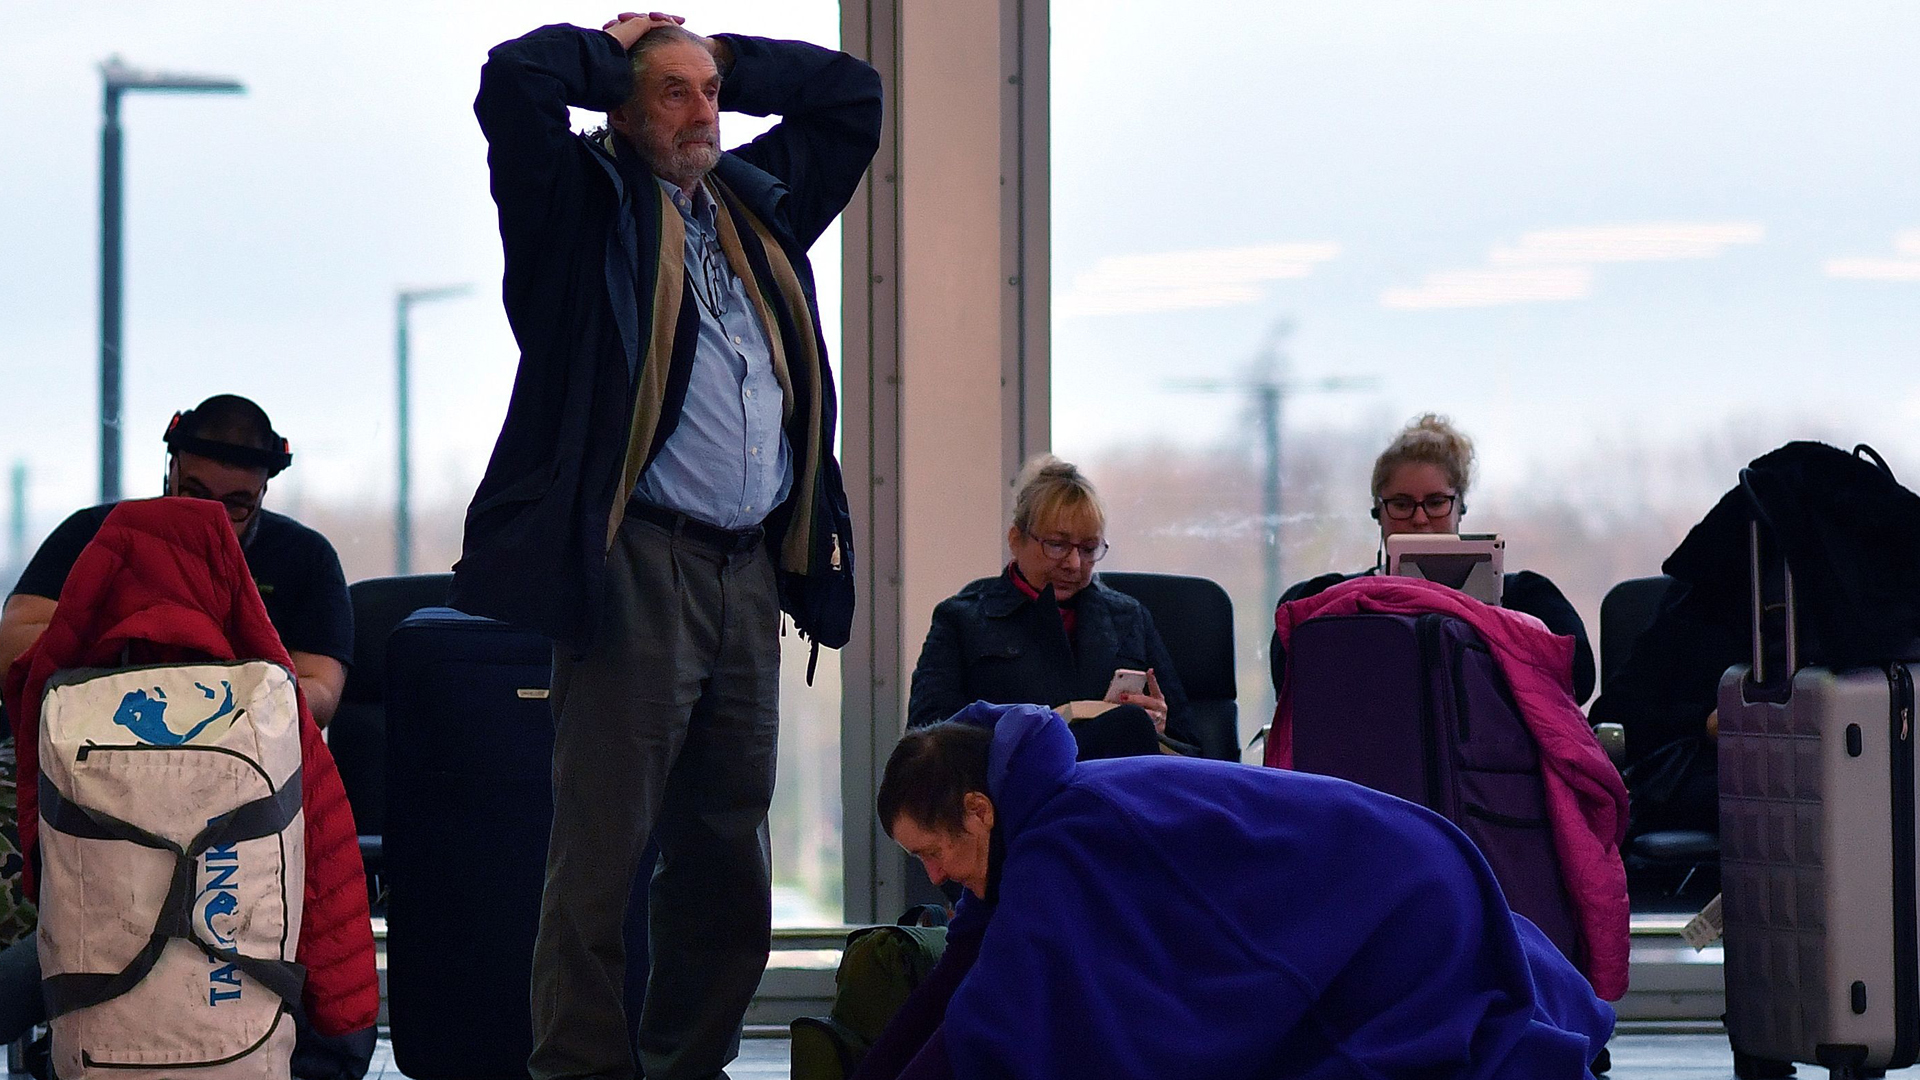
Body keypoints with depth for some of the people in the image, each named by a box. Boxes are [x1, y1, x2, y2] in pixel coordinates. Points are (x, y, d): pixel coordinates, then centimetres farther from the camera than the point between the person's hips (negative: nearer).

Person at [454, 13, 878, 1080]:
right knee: (603, 850, -8)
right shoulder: (585, 200, 4)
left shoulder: (758, 201, 21)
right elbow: (516, 77, -12)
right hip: (637, 565, -6)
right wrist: (612, 50, 7)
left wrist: (725, 56, 22)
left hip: (750, 573, 7)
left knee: (730, 852, 10)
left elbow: (852, 93, 32)